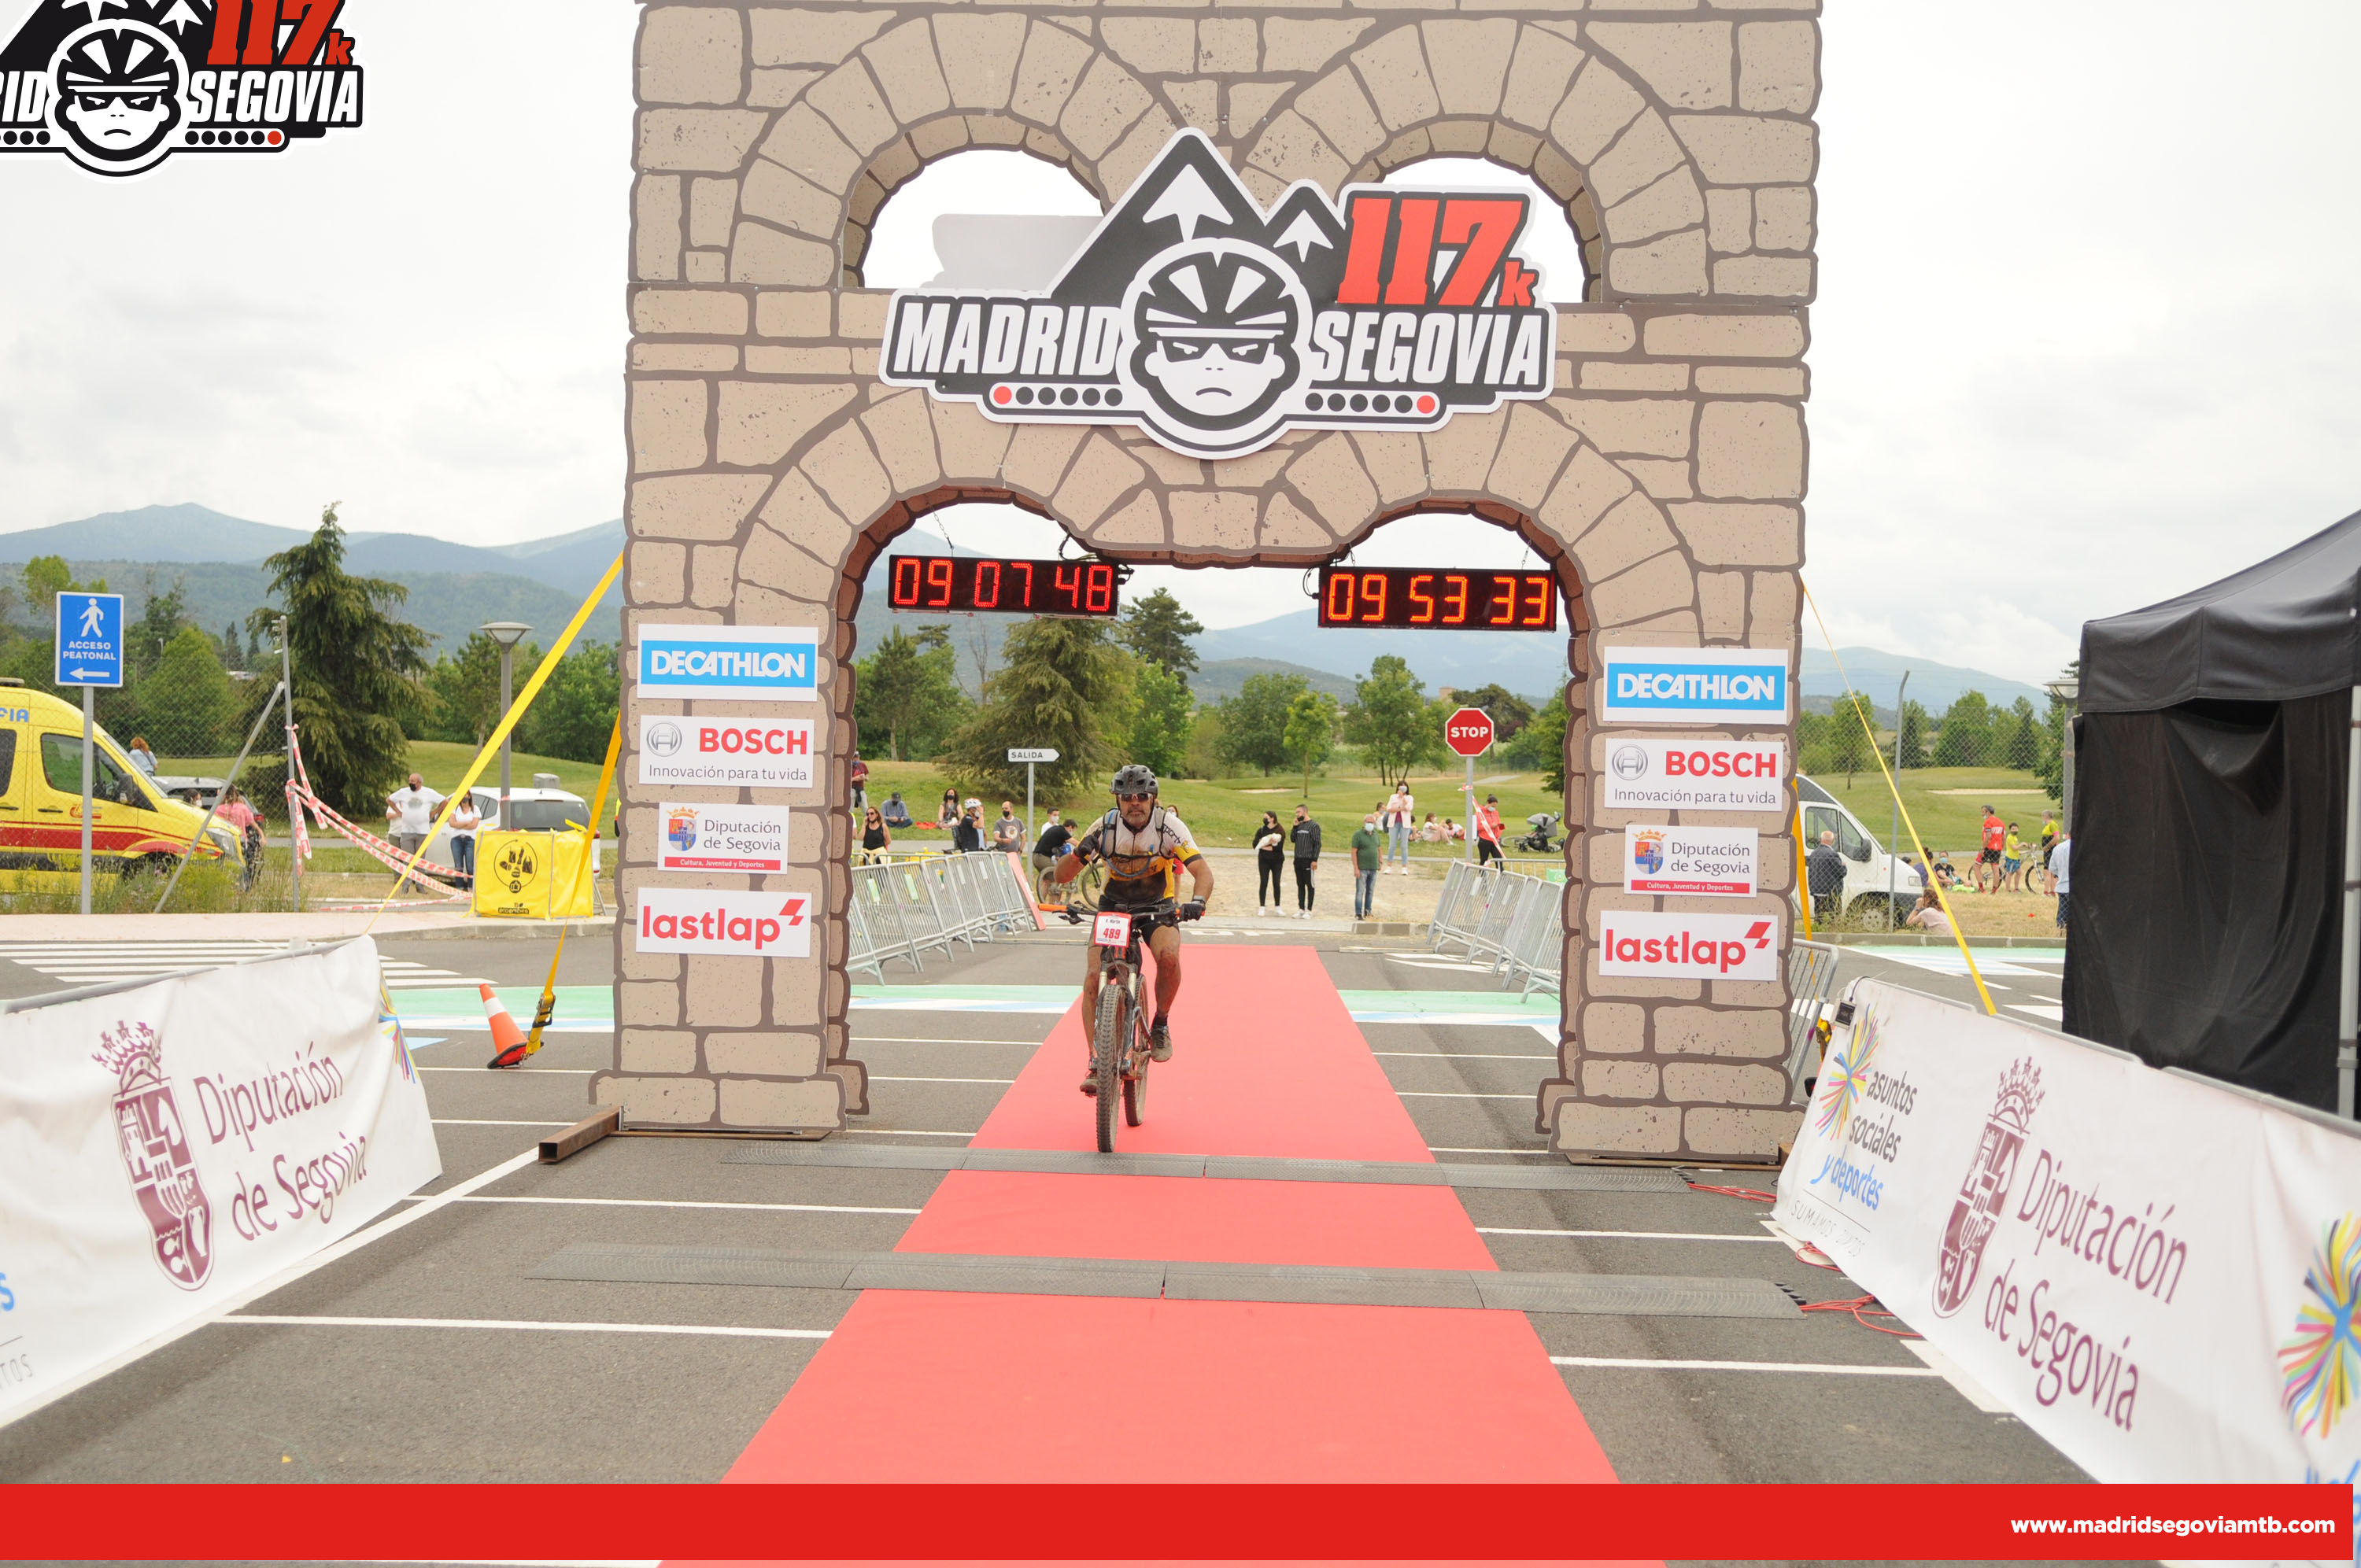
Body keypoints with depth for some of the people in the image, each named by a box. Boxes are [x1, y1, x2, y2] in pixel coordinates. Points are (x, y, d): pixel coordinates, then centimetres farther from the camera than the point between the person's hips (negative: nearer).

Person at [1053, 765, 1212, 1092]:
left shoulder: (1169, 826, -18)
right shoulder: (1104, 828, -16)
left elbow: (1203, 871, -22)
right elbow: (1062, 876, -15)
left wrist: (1197, 901, -44)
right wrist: (1079, 853, -38)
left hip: (1158, 908, -1)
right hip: (1113, 908, 1)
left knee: (1169, 956, -31)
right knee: (1093, 976, -18)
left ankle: (1161, 1025, -4)